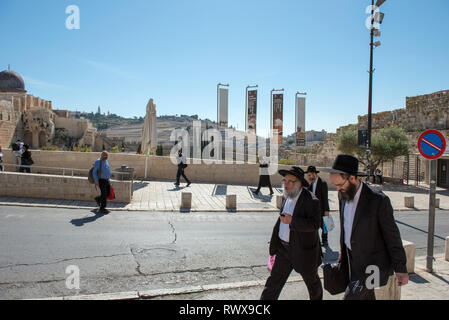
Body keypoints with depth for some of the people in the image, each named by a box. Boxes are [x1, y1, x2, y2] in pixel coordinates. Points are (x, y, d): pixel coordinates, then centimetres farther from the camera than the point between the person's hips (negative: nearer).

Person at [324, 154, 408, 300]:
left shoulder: (379, 201, -22)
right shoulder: (343, 194, -1)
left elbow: (392, 236, -15)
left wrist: (401, 269, -11)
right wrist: (342, 250, 18)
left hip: (371, 263, -6)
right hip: (352, 258, 7)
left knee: (351, 296, -8)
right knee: (367, 296, 19)